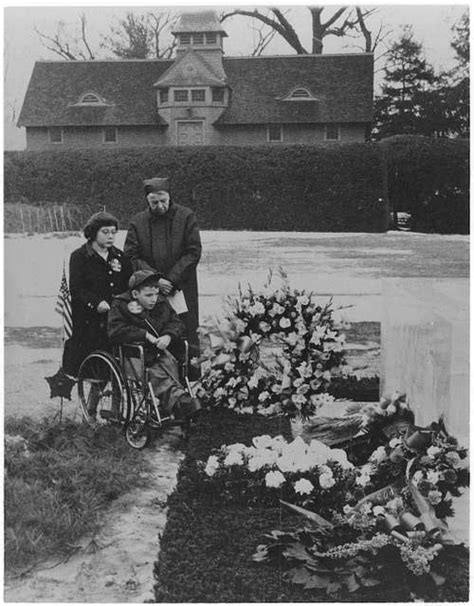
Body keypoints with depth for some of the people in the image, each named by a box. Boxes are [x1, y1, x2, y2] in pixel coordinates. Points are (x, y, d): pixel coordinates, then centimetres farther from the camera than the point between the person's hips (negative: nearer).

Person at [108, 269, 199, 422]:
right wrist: (146, 335, -17)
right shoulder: (121, 306, -6)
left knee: (169, 363, -27)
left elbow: (177, 323, 14)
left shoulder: (161, 303, 10)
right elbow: (115, 332, -18)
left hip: (158, 351, 5)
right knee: (156, 375, -28)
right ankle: (182, 403, -43)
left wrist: (168, 336, -10)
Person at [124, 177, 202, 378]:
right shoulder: (138, 222, 6)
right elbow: (131, 256, 2)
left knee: (188, 335, 2)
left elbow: (193, 252, -3)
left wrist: (173, 279, -11)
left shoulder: (186, 217, 2)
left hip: (182, 289, -1)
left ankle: (194, 383, 10)